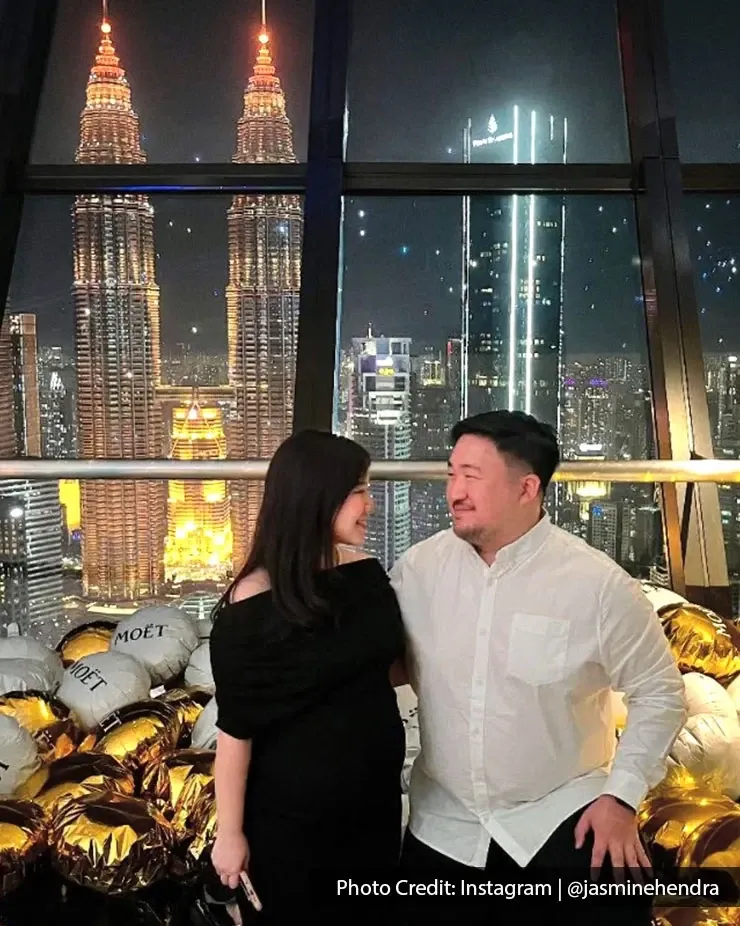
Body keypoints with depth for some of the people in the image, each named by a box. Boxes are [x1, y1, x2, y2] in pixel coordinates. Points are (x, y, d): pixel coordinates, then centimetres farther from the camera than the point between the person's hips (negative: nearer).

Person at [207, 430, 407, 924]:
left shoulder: (368, 573, -3)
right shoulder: (253, 604, -20)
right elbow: (235, 727, -15)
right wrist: (230, 832, -10)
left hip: (376, 796, 5)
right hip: (291, 813, -5)